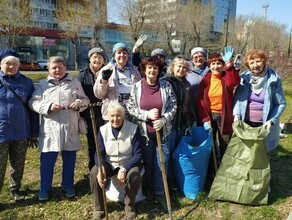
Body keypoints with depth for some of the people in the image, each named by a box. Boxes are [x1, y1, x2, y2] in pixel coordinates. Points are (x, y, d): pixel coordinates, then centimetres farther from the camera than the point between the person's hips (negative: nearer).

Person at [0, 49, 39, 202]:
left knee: (18, 165, 16)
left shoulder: (26, 82, 2)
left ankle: (15, 189, 36)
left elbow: (32, 109, 5)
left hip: (21, 131, 2)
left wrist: (34, 132, 4)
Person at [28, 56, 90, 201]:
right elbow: (33, 102, 1)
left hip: (70, 128, 1)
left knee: (69, 158, 12)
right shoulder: (42, 84, 7)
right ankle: (44, 188, 22)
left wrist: (79, 103, -11)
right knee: (47, 160, 5)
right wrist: (48, 106, -16)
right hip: (50, 128, -1)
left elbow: (85, 99, 12)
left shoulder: (75, 83, 9)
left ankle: (68, 185, 30)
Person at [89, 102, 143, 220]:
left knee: (134, 175, -34)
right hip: (109, 164, 3)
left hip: (129, 163, -2)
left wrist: (124, 169, -29)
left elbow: (138, 155, -15)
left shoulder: (134, 129, -16)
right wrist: (101, 168, -29)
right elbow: (99, 153, -7)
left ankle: (129, 208, -5)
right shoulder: (103, 130, -7)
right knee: (94, 173, -26)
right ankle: (99, 210, -4)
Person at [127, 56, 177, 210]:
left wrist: (163, 120, -16)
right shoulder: (137, 87, -4)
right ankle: (148, 191, 33)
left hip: (162, 130, 1)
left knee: (161, 163, 5)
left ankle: (160, 193, 22)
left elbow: (173, 106, -2)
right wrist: (147, 114, -17)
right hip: (143, 131, 0)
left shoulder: (166, 86, -3)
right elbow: (130, 108, -5)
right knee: (146, 162, 13)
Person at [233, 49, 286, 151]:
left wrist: (271, 120, -16)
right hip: (245, 123, 2)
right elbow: (237, 97, 0)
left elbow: (281, 103, -5)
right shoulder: (244, 77, -6)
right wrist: (236, 114, -14)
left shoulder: (274, 80, -11)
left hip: (264, 125, -1)